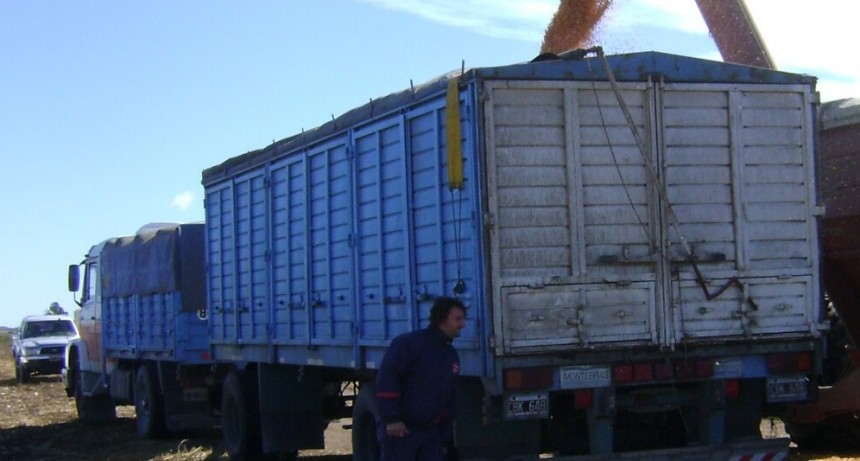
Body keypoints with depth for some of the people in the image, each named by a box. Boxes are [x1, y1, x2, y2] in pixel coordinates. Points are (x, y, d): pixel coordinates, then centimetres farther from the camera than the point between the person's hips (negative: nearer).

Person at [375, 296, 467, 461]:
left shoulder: (452, 355, 14)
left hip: (430, 432, 7)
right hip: (399, 431, -7)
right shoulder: (408, 343, -10)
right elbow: (387, 379, -18)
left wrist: (445, 438, 18)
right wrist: (392, 419, -23)